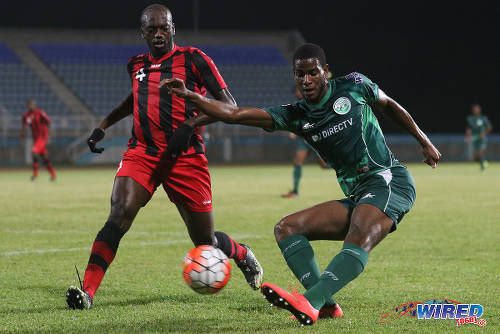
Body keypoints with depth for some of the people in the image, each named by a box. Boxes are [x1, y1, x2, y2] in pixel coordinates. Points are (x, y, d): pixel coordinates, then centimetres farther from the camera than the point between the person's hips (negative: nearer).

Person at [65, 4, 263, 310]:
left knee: (205, 243, 5)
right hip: (142, 154, 3)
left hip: (185, 157, -3)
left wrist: (191, 124, -19)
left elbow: (229, 105, -5)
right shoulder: (136, 65, 14)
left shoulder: (193, 59, -1)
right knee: (119, 216, -24)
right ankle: (87, 291, -30)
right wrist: (104, 125, 30)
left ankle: (244, 256, 39)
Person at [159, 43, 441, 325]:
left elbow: (390, 105, 18)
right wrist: (189, 96, -9)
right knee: (286, 229, -7)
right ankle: (325, 305, -22)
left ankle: (309, 303, -51)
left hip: (390, 181, -6)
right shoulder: (296, 116, 7)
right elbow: (235, 114, 1)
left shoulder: (354, 86, -1)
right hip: (356, 197, 6)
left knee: (359, 240, -34)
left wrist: (424, 141, 22)